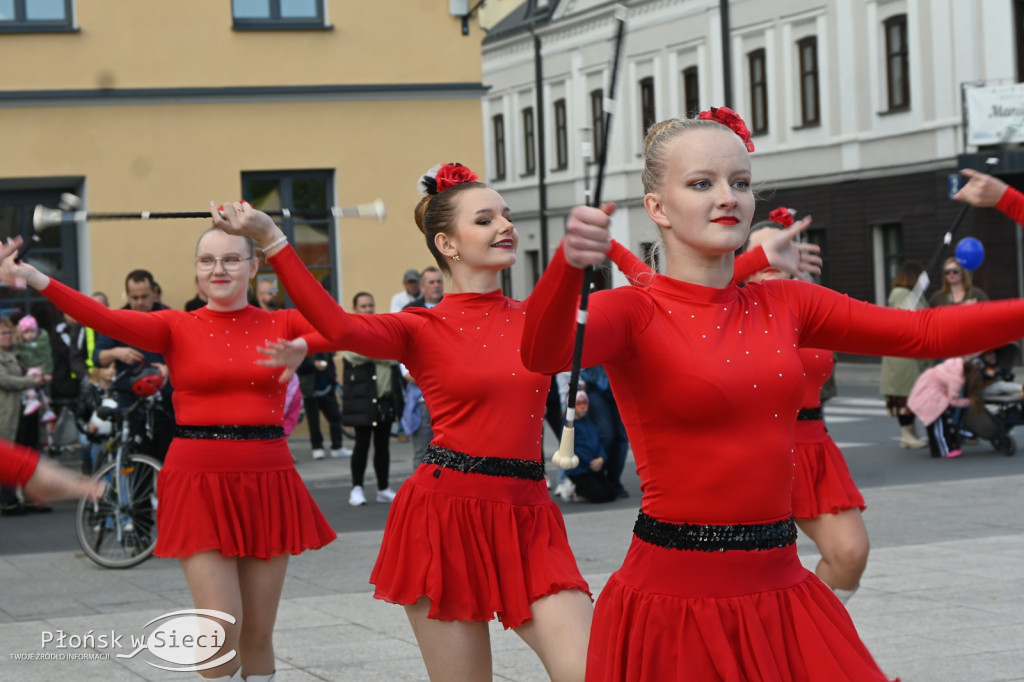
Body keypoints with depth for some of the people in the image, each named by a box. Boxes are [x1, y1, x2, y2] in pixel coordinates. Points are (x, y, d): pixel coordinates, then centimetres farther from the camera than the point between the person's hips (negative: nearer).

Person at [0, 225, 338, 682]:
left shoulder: (280, 325, 7)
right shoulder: (177, 328, 2)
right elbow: (107, 320, -14)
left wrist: (303, 346, -28)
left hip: (266, 484, 2)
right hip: (199, 484, -2)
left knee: (259, 633, 7)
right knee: (220, 632, -9)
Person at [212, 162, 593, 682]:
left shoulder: (536, 318, 12)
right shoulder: (423, 328, 0)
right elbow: (341, 328, -18)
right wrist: (270, 239, -25)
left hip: (527, 522, 3)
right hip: (446, 513, -3)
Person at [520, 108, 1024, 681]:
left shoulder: (783, 306, 9)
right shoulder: (635, 312, -7)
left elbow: (926, 333, 8)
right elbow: (544, 353, -28)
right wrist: (570, 263, -48)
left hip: (780, 589, 5)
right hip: (676, 596, -5)